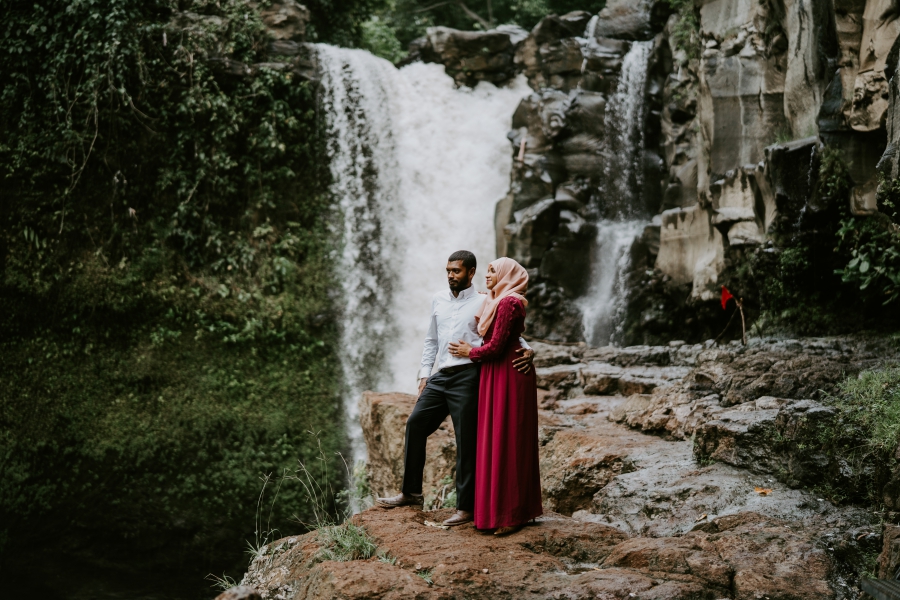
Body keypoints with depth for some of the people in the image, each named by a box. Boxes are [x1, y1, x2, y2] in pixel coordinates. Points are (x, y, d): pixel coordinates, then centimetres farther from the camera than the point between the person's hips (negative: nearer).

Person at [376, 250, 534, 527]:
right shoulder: (438, 300, 15)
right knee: (415, 423, 4)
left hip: (467, 377, -6)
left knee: (467, 441, -3)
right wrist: (424, 374, 15)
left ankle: (465, 507, 5)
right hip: (442, 377, 6)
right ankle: (410, 492, 17)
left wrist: (527, 350, -21)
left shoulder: (484, 302, -1)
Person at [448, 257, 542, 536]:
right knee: (495, 443, 12)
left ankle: (512, 515, 3)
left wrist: (470, 352, -3)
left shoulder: (508, 303, -16)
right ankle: (496, 510, 19)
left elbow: (495, 347, -19)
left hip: (508, 377, -10)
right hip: (497, 377, 10)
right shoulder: (497, 302, 15)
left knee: (508, 444, -4)